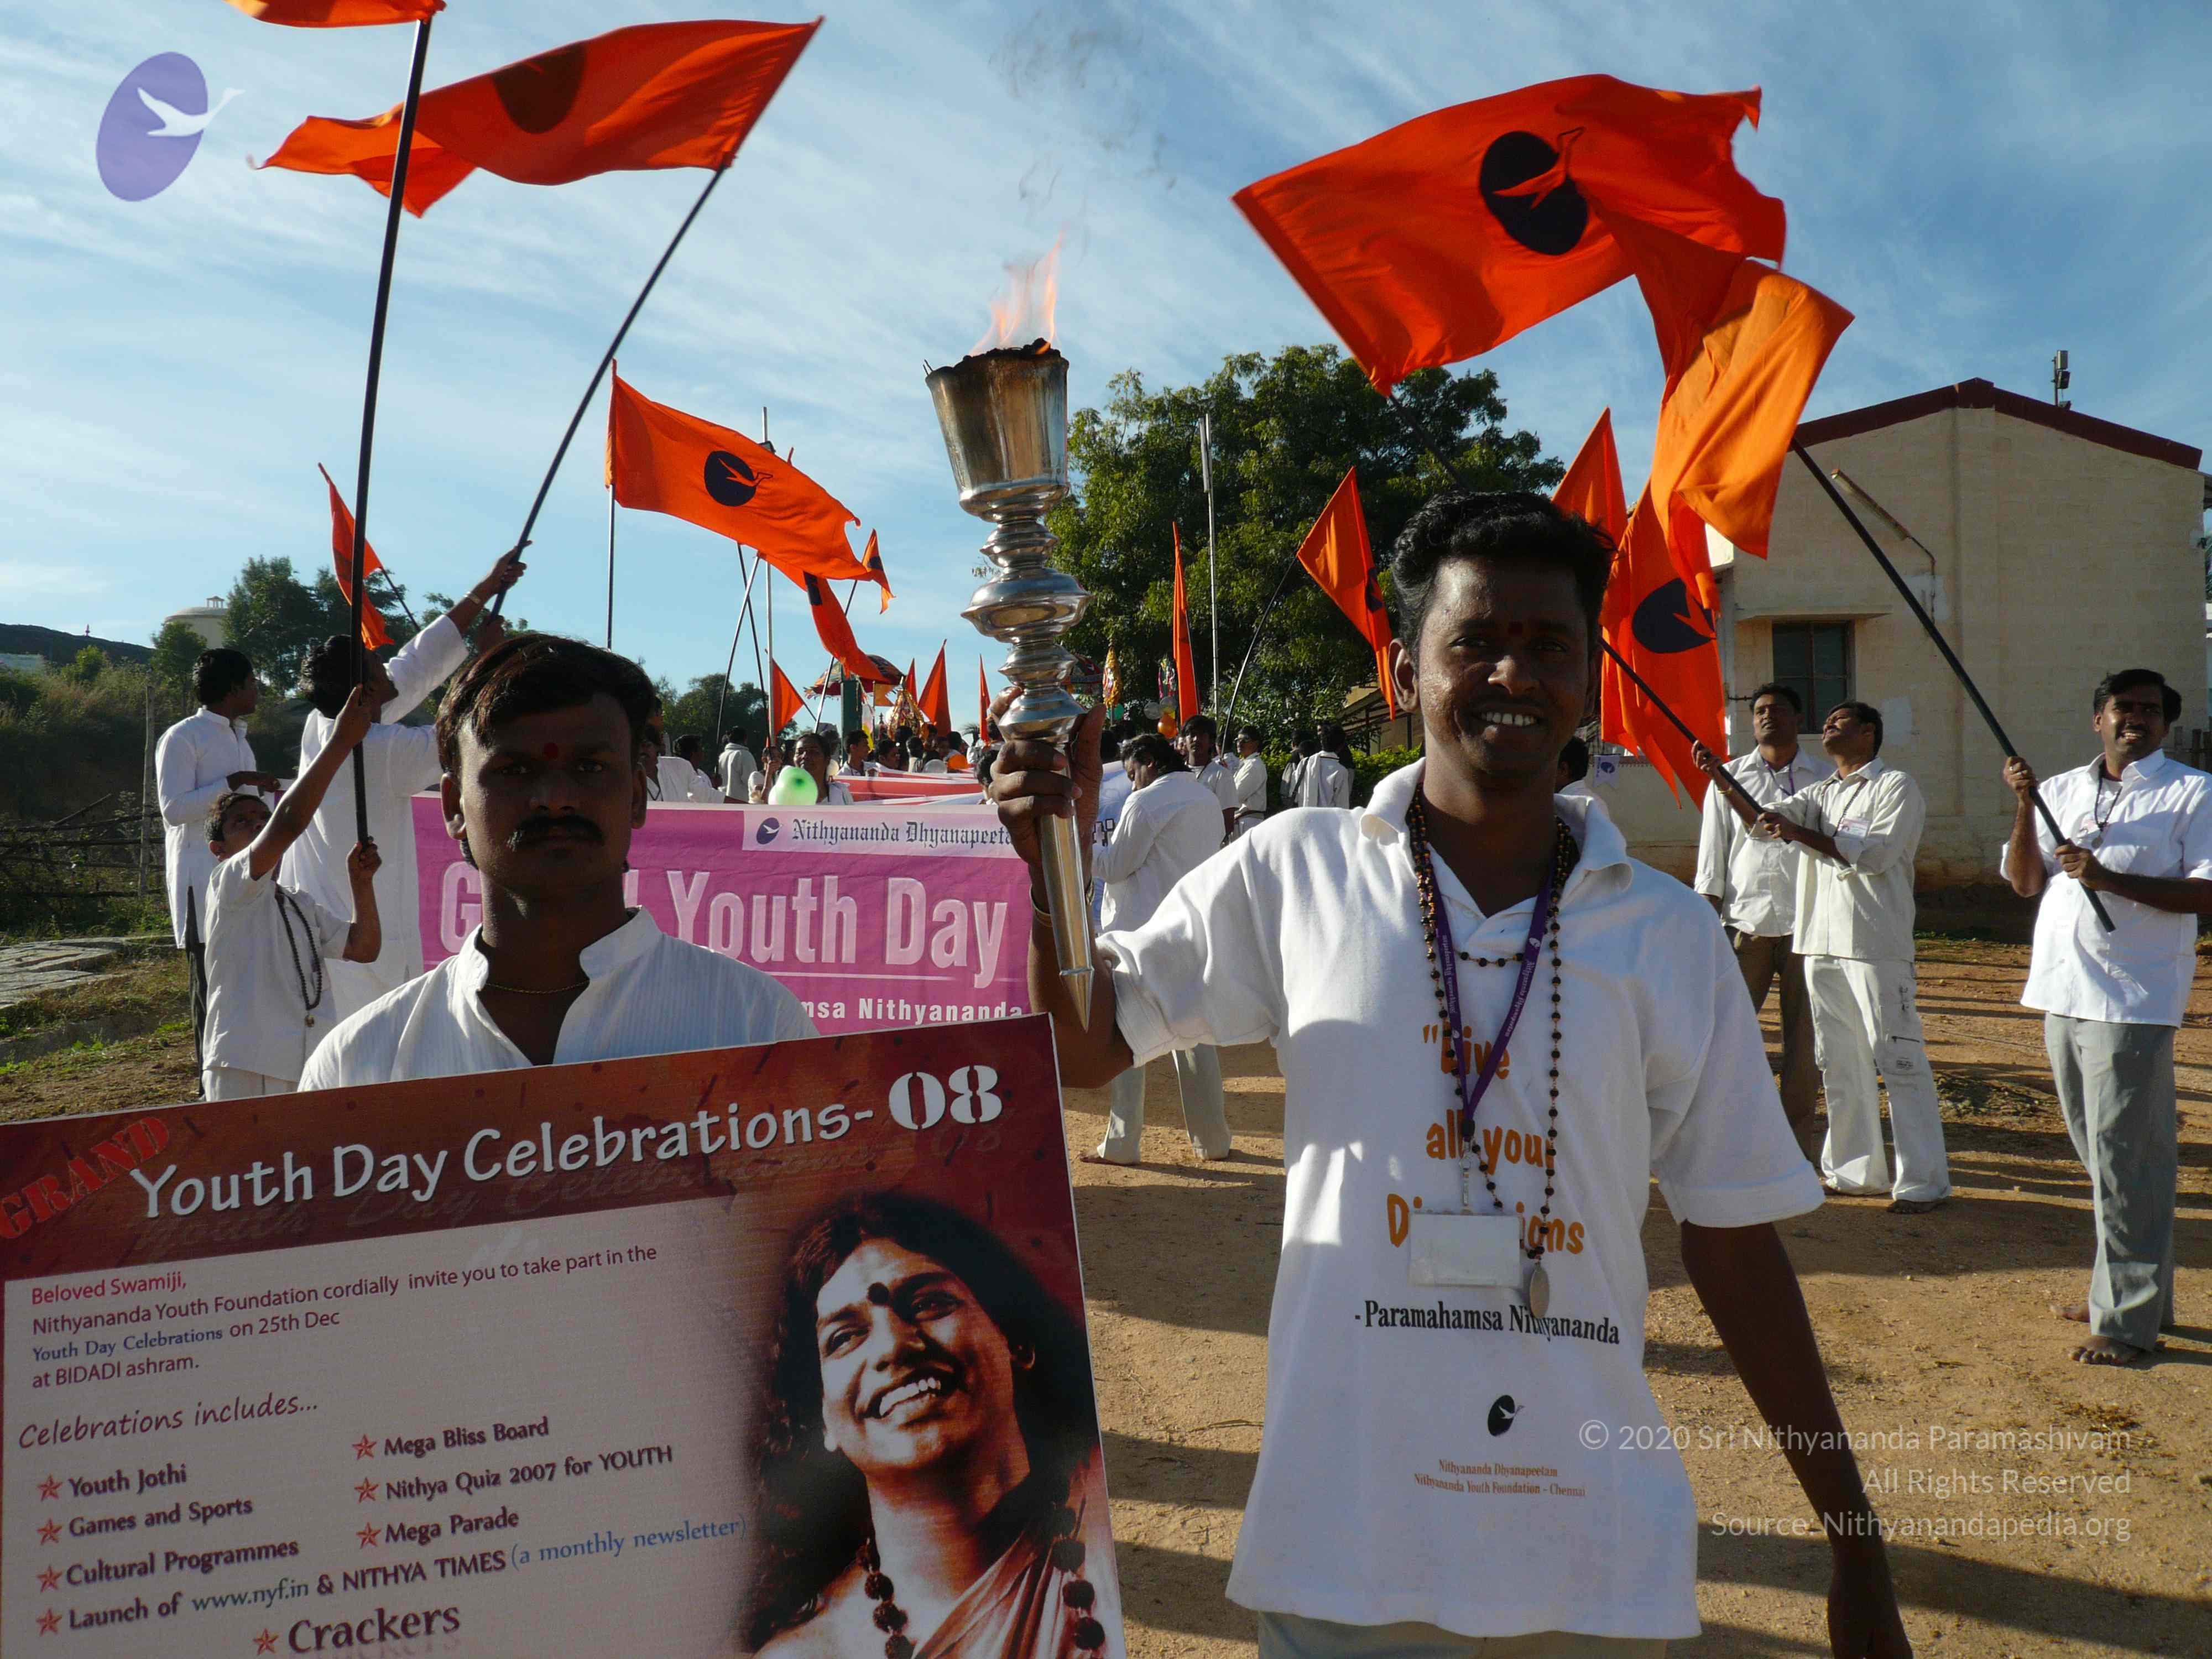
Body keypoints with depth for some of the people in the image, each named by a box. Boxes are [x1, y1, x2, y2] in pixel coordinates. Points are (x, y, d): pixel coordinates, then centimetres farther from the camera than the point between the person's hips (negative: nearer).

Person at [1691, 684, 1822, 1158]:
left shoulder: (1821, 779, 8)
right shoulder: (1729, 777, 8)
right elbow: (1713, 854, 7)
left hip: (1805, 921, 1)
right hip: (1746, 919, 0)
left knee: (1803, 1029, 5)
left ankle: (1798, 1130, 17)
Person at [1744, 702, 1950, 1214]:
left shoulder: (1895, 787, -1)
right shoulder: (1820, 793, 19)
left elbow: (1877, 854, -15)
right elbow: (1761, 817, 4)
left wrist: (1803, 834, -19)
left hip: (1876, 945, -7)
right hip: (1821, 943, 7)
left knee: (1898, 1060, -7)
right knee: (1840, 1063, 11)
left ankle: (1923, 1181, -1)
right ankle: (1855, 1171, 21)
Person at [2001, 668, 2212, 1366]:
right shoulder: (2062, 790, 14)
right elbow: (2025, 882, 8)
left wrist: (2112, 879, -21)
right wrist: (2024, 806, -5)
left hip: (2132, 1000, -6)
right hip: (2063, 993, 6)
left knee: (2124, 1158, -5)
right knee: (2099, 1154, 15)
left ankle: (2129, 1319, 4)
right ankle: (2122, 1287, 29)